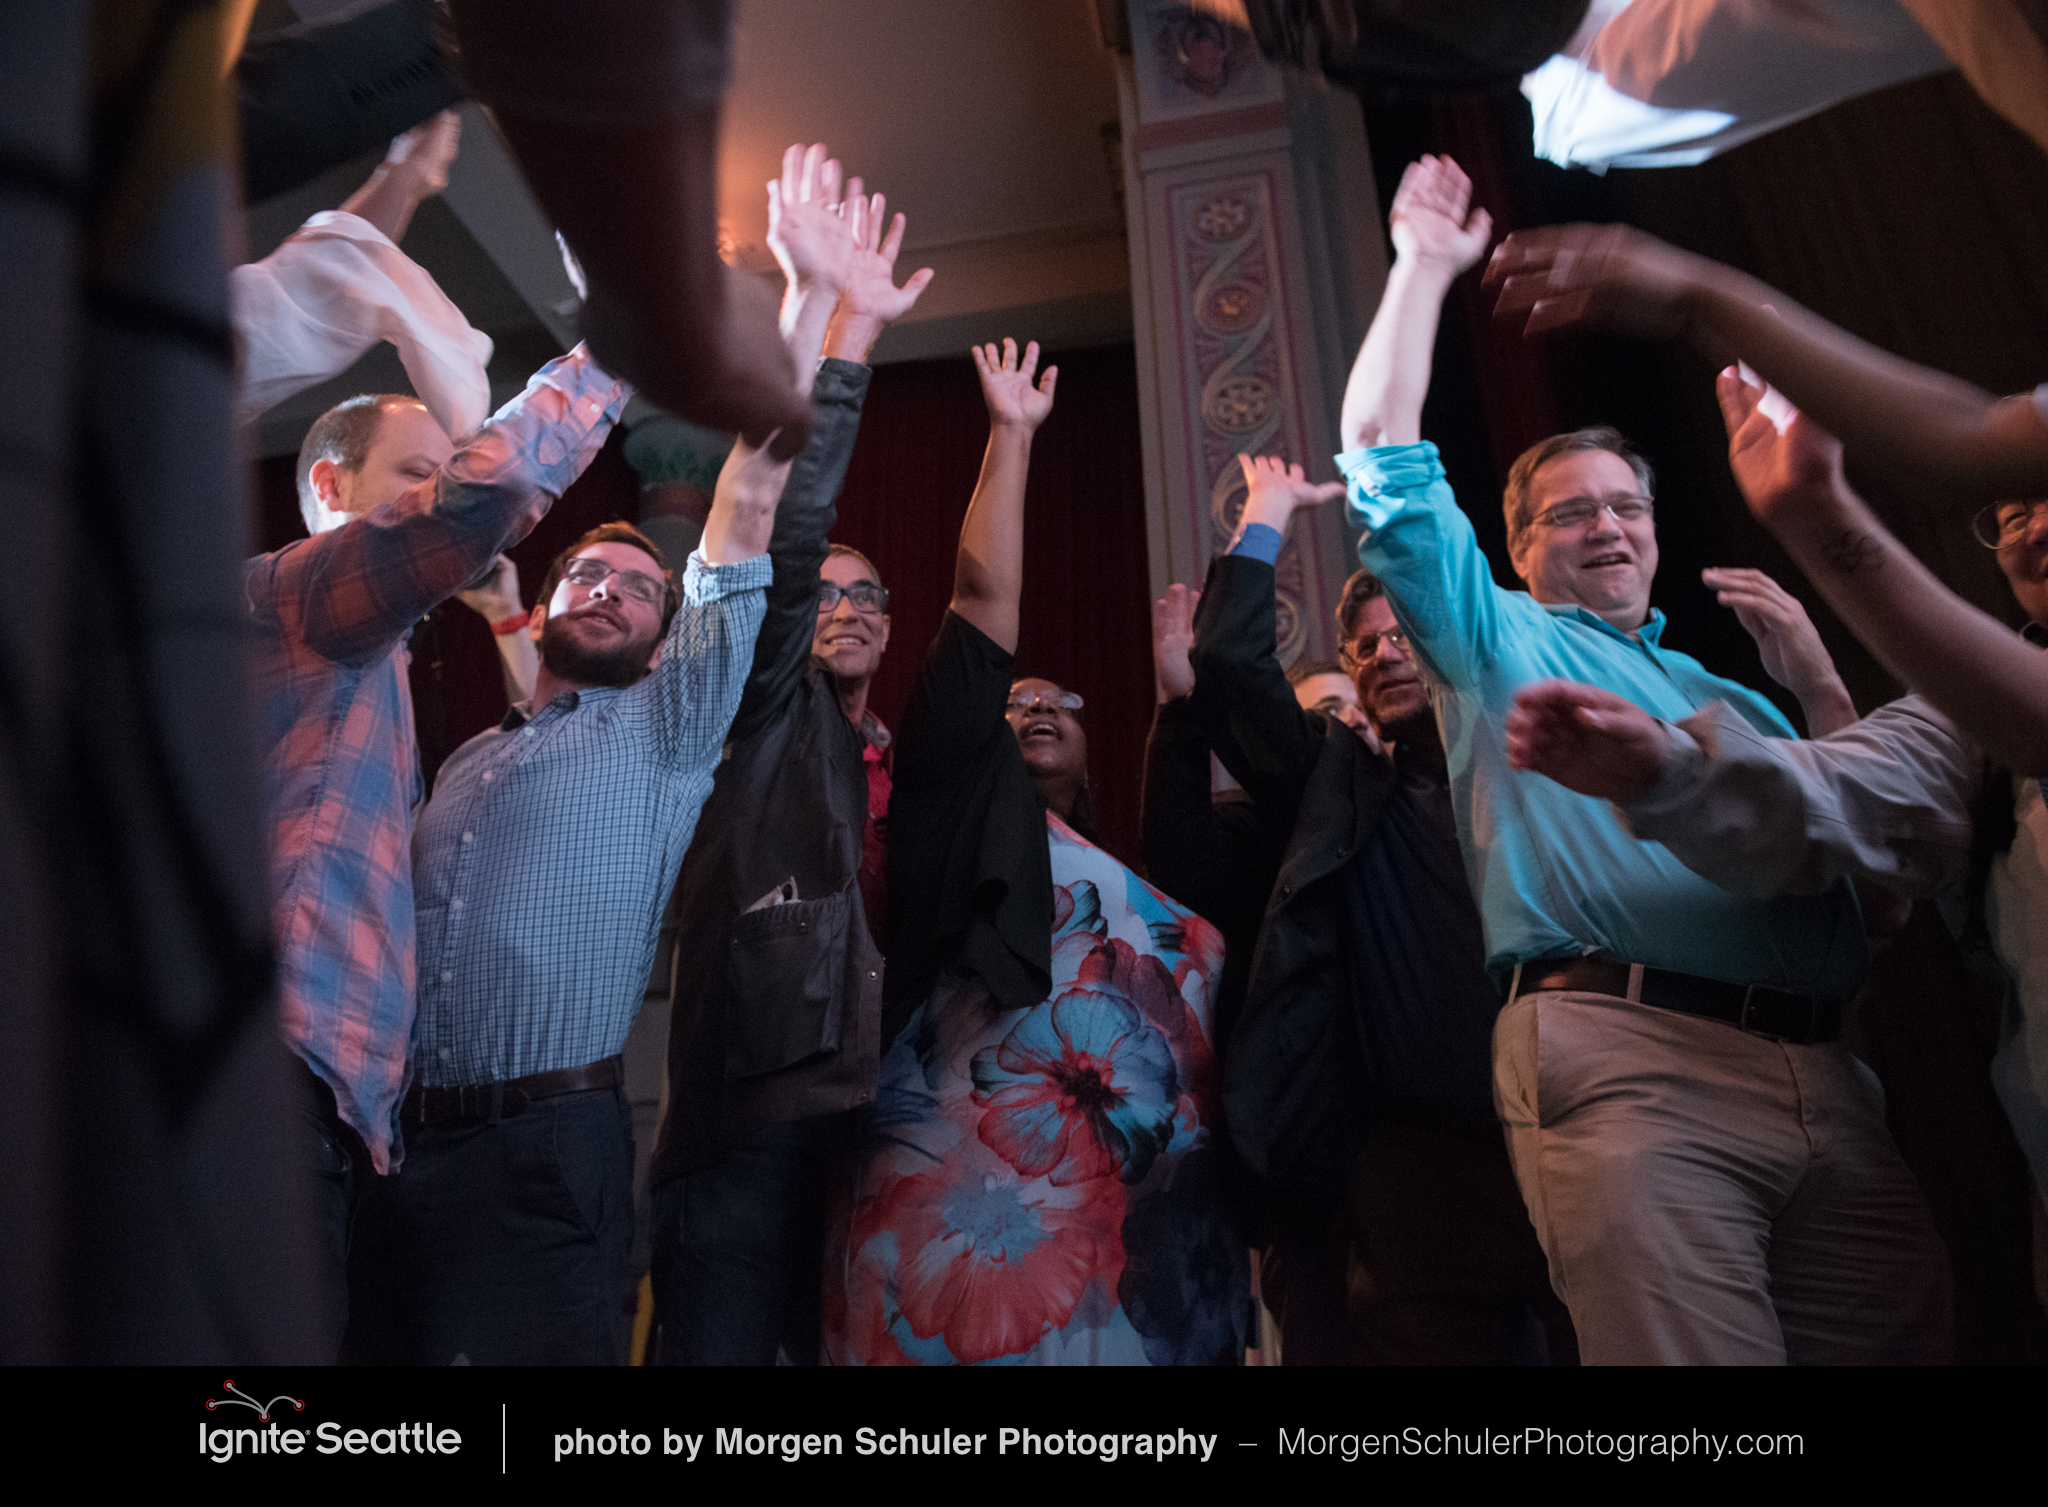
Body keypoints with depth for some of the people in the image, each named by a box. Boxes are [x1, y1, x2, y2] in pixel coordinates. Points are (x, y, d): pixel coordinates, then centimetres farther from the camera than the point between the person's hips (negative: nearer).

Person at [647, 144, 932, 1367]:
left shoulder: (902, 759, 23)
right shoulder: (771, 716, 7)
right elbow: (787, 532, -3)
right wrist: (850, 330, -7)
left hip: (875, 1113, 5)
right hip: (750, 1110, -5)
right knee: (720, 1344, -3)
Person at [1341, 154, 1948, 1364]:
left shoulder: (1735, 697, 28)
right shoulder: (1497, 646, 14)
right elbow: (1387, 459, 5)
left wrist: (1819, 688, 12)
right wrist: (1425, 268, 10)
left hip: (1822, 1073, 6)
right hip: (1627, 1055, -5)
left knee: (1902, 1340, 4)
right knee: (1688, 1354, -13)